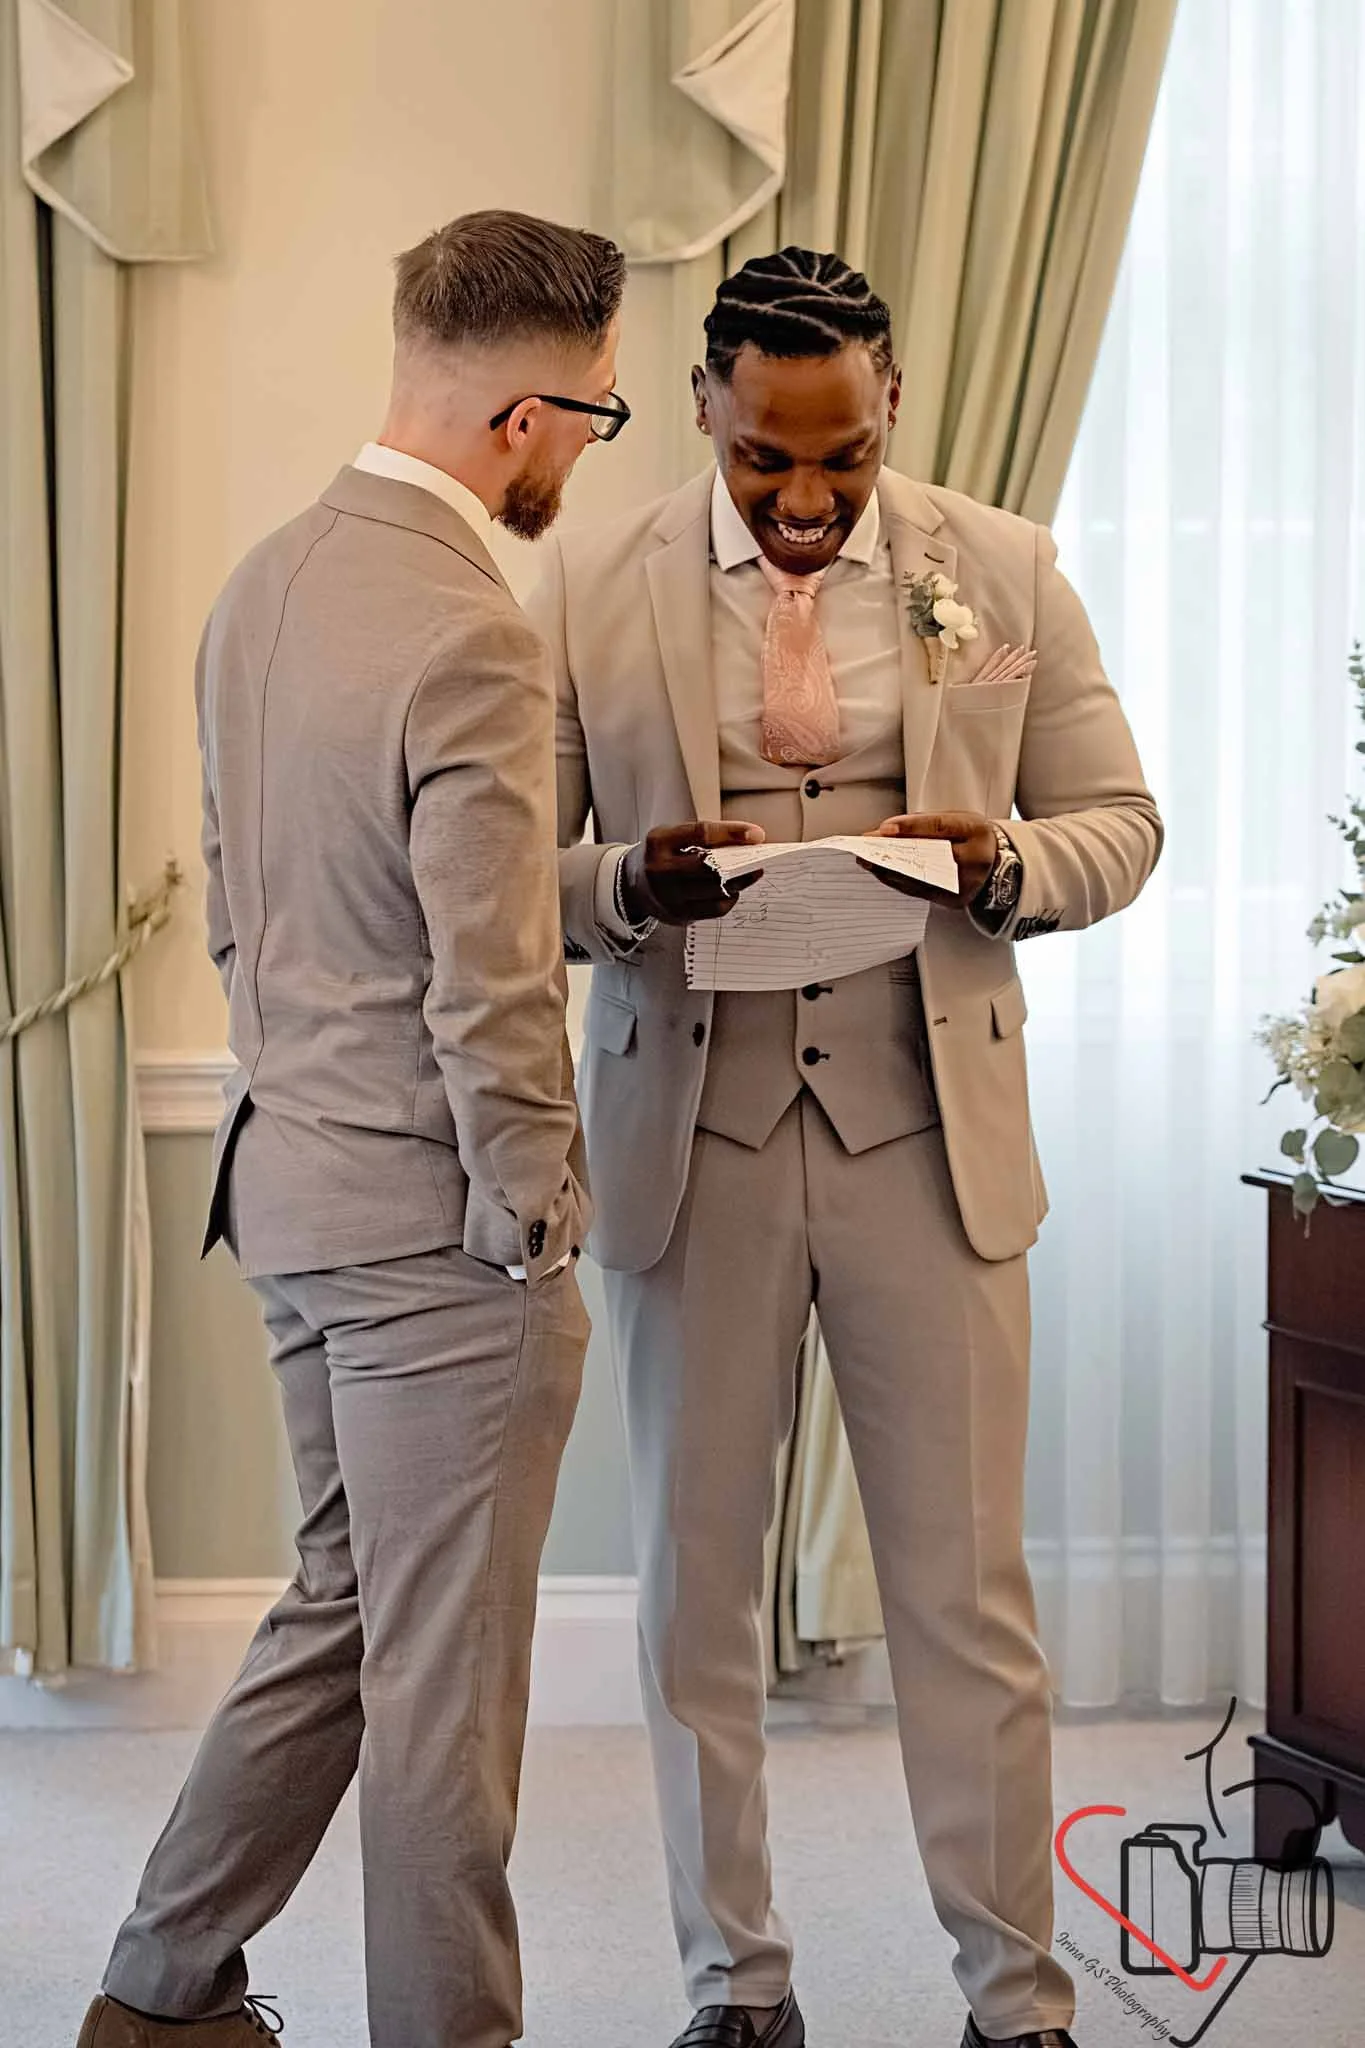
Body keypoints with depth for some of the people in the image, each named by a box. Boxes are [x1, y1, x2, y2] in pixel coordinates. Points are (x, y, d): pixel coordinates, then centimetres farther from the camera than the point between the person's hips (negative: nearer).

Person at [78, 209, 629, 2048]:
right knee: (440, 1669, 4)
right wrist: (534, 1222, -11)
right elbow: (493, 1000, -23)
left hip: (291, 1175, 9)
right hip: (433, 1210, -9)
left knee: (341, 1605, 22)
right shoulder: (471, 641, -22)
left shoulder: (264, 586, 7)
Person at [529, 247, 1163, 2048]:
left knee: (967, 1589, 3)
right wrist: (635, 882, -19)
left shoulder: (1002, 574, 4)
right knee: (697, 1581, 8)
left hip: (929, 1135, 0)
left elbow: (1118, 823, 8)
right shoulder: (590, 593, 1)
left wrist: (1002, 865, -14)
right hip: (692, 1139, 0)